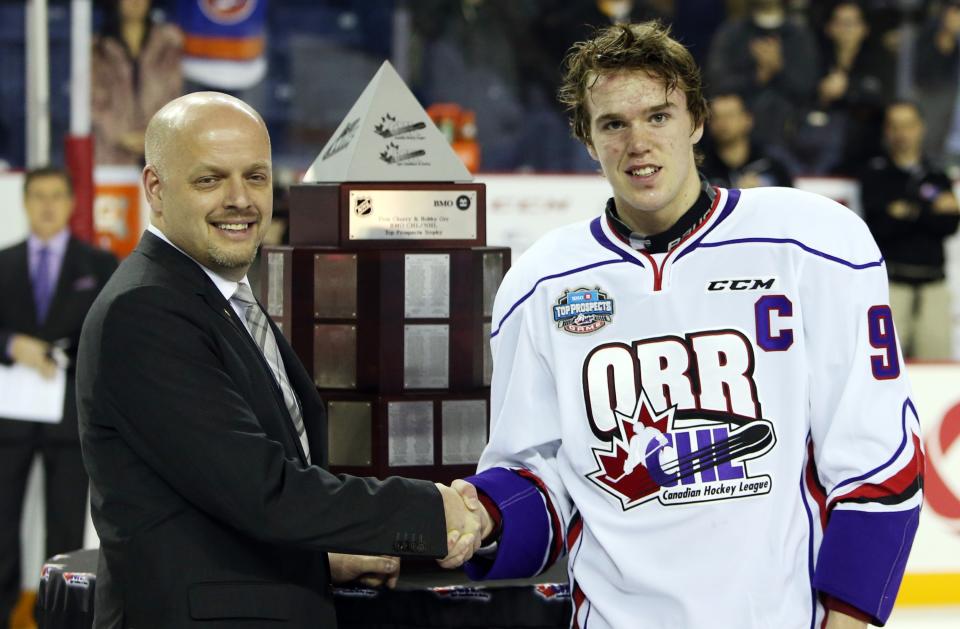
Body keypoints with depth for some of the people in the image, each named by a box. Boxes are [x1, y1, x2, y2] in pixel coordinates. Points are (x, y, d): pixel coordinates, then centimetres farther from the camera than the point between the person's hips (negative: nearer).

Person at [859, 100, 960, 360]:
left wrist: (912, 212, -12)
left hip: (933, 284, 3)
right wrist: (933, 210, -10)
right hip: (891, 282, -3)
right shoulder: (875, 174, 6)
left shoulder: (937, 177, 16)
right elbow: (878, 224, -9)